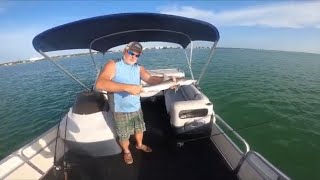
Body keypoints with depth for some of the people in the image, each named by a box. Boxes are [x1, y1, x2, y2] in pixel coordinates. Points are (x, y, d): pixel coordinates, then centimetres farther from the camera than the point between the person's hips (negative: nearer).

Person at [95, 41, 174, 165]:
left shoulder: (139, 68, 0)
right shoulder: (113, 65, -15)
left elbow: (150, 79, -12)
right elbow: (99, 84, -30)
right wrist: (127, 87, -40)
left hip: (136, 108, 5)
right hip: (121, 110, -4)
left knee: (139, 129, 25)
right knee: (123, 136, 17)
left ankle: (139, 145, 56)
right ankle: (126, 151, 48)